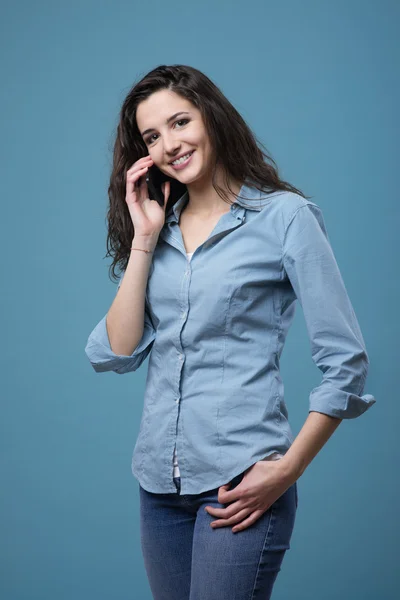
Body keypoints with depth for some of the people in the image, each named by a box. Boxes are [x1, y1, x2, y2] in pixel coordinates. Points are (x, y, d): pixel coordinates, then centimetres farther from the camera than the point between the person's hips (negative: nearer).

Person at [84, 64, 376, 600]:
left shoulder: (283, 216, -5)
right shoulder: (158, 227, 10)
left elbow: (347, 363, -7)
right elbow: (113, 355, 0)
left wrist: (286, 471, -11)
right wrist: (143, 239, -3)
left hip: (240, 481, -5)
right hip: (160, 478, 5)